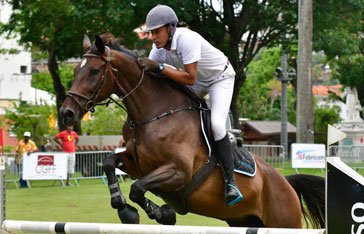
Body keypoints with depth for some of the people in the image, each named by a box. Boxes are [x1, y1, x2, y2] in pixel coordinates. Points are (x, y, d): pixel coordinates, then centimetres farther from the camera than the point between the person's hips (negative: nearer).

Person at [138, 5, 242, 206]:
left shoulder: (187, 40, -36)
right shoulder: (160, 46, -13)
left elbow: (190, 78, -37)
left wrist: (159, 68, -41)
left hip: (220, 78, -8)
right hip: (199, 80, 8)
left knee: (216, 125, -24)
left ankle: (230, 181, -20)